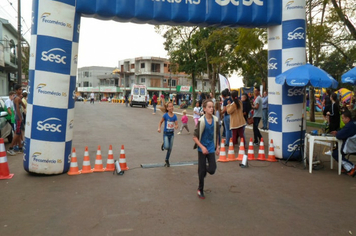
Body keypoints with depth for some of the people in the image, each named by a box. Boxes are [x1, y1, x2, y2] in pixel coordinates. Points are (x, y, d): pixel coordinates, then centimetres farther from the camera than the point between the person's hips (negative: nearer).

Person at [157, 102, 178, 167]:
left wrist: (176, 126, -28)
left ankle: (167, 160, 31)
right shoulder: (165, 115, -11)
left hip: (171, 134, 3)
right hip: (166, 133, -3)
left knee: (170, 148, 11)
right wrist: (159, 128, -15)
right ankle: (163, 145, 20)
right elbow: (161, 122, 0)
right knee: (166, 147, -18)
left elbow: (176, 124, -5)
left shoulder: (174, 116, -5)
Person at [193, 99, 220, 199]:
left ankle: (205, 169, 32)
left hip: (211, 149, 4)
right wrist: (202, 147, -21)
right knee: (202, 170, 5)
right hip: (202, 149, -3)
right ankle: (200, 190, 24)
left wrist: (217, 147, 11)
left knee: (212, 170, -4)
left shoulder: (215, 120, -2)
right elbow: (195, 137, -13)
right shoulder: (201, 121, -17)